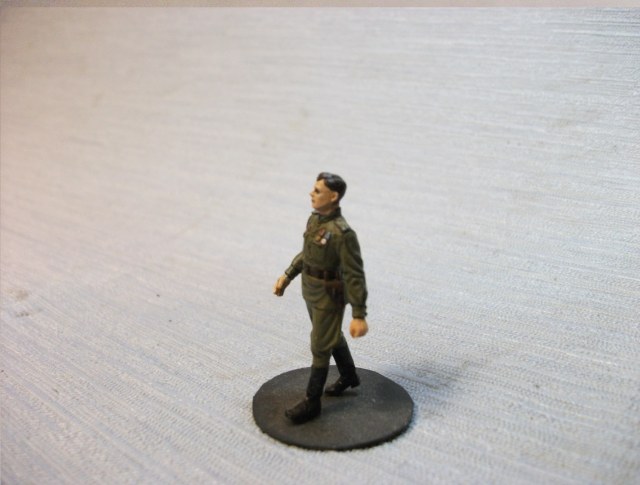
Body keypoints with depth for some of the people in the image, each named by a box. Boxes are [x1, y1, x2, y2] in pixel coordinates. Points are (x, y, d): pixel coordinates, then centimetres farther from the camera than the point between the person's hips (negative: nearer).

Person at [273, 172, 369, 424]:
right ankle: (349, 376, 47)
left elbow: (355, 275, -26)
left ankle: (312, 402, 19)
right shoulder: (315, 218, -2)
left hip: (329, 296, -8)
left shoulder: (343, 233, -30)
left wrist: (359, 316, -25)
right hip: (311, 290, 9)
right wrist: (287, 276, 13)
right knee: (332, 336, 25)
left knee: (320, 347, 4)